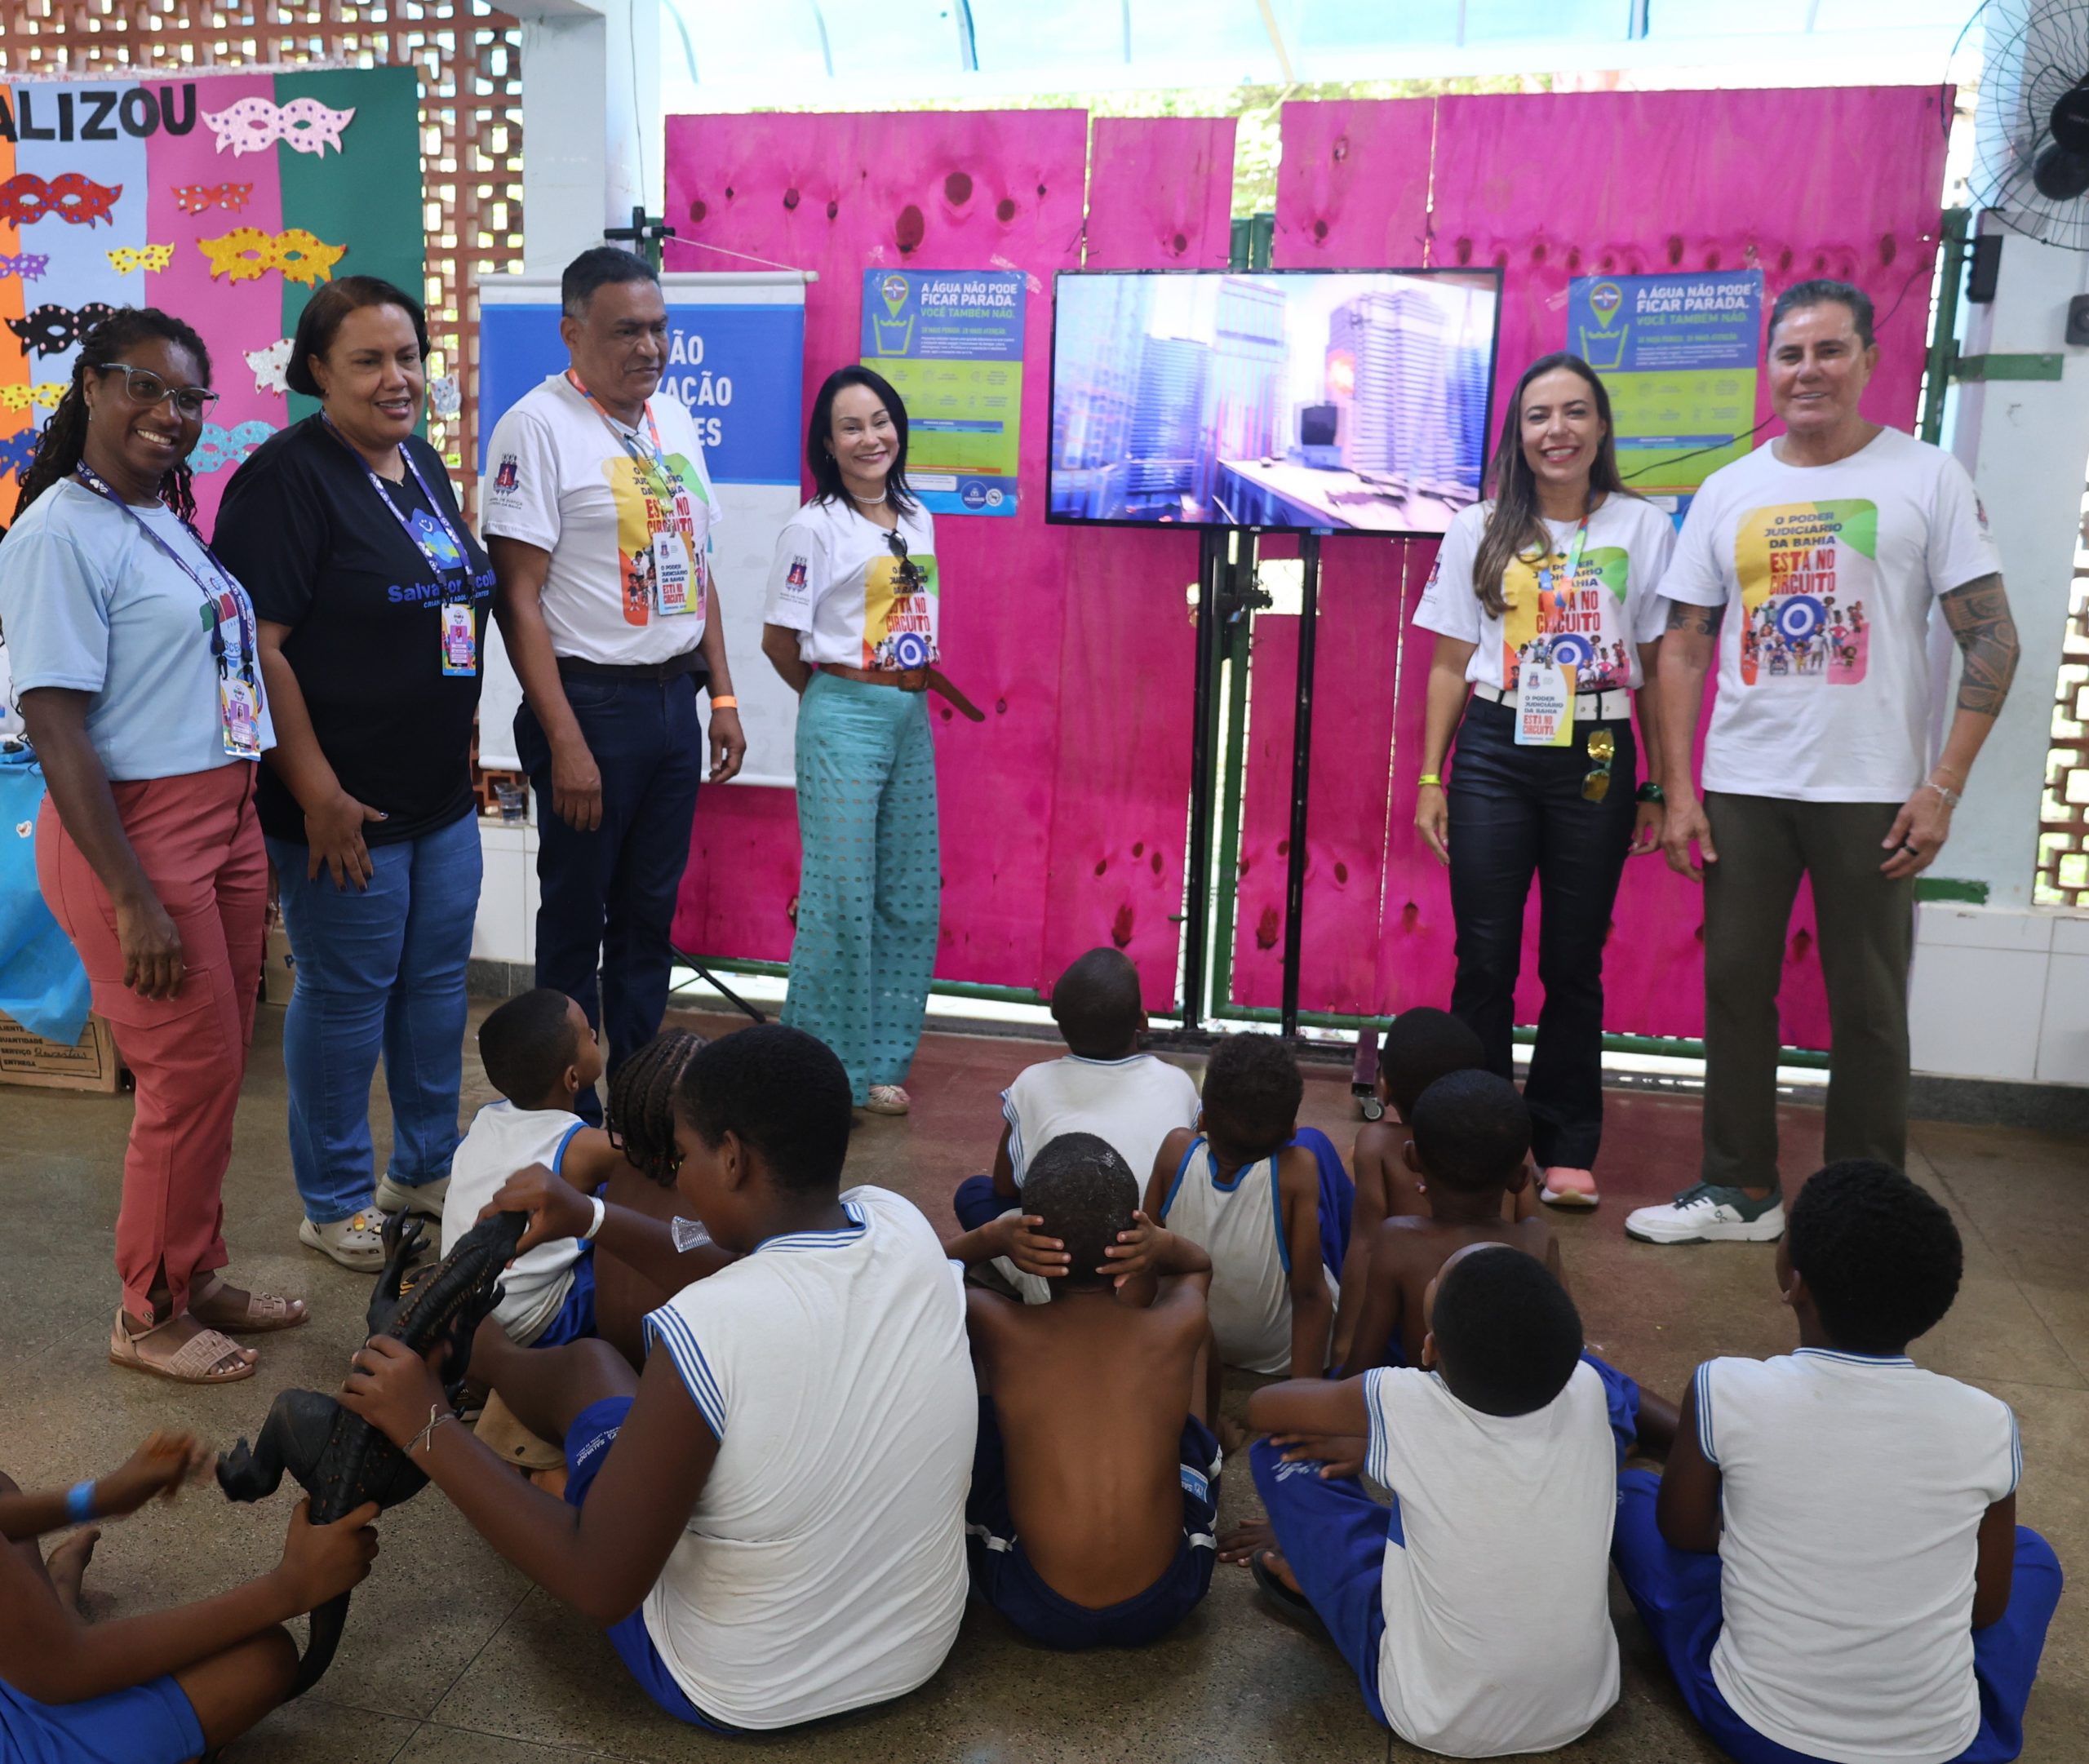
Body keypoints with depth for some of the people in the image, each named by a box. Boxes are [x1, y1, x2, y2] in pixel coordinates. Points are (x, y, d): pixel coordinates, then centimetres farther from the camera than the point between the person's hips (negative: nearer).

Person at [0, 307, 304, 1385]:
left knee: (218, 1069, 14)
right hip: (135, 833, -8)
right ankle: (148, 1317, 18)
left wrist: (250, 849, 17)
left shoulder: (171, 519, 12)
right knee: (191, 1074, -1)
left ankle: (193, 1276, 31)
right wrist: (133, 902, -20)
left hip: (222, 820, 8)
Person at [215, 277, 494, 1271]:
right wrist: (319, 795, -20)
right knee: (346, 999, 4)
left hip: (442, 795, 8)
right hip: (346, 805, -8)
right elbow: (259, 646, -18)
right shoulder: (287, 477, -13)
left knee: (437, 984, 16)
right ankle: (334, 1203, 22)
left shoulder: (423, 465, 11)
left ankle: (428, 1168, 34)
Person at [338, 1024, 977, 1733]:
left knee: (586, 1363, 15)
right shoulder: (904, 1227, -14)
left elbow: (599, 1584, -24)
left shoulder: (703, 1331, -32)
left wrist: (428, 1431, -17)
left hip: (737, 1694, -5)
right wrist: (592, 1218, 4)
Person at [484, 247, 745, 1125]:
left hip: (675, 698, 7)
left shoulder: (676, 422, 12)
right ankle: (576, 1117, 20)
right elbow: (518, 596, -14)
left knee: (649, 913, 15)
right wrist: (565, 741, -18)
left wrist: (722, 696, 12)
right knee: (576, 919, 6)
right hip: (593, 700, -6)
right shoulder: (538, 426, -10)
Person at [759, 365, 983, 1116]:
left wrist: (918, 690, 11)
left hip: (912, 716, 7)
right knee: (841, 896, -4)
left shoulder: (916, 517, 11)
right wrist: (833, 700, 7)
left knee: (910, 896, 9)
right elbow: (779, 640, -5)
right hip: (844, 716, -7)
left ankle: (878, 1061, 21)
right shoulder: (814, 527, -8)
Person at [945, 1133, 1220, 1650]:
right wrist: (1164, 1245, -6)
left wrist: (990, 1237, -9)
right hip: (1165, 1603, 1)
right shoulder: (1180, 1327, -9)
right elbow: (1200, 1265, 18)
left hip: (1038, 1612, -1)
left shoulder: (999, 1327, -13)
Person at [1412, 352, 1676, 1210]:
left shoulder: (1644, 529, 3)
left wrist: (1658, 787, 4)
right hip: (1494, 755, 0)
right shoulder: (1478, 530, 5)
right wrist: (1429, 778, 4)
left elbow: (1657, 669, 5)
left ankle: (1566, 1149, 18)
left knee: (1574, 963, 6)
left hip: (1597, 761, 0)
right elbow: (1450, 665, 8)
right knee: (1484, 960, 1)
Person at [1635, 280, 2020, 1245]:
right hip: (1740, 789, 3)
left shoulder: (1928, 478, 0)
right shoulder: (1727, 491, 8)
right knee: (1734, 988, 7)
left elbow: (1992, 639, -3)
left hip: (1872, 792, -3)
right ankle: (1740, 1190, 21)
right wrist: (1678, 789, 0)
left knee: (1867, 1008, 4)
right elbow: (1683, 647, 8)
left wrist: (1942, 788, -10)